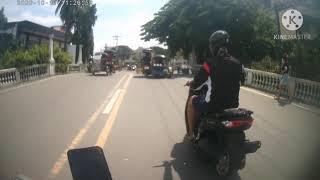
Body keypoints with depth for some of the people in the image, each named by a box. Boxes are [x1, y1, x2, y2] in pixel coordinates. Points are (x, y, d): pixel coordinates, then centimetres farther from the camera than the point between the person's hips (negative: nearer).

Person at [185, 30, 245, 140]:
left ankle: (192, 133, 25)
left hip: (212, 105, -5)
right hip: (232, 105, 6)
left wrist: (190, 83, 11)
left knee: (192, 100, 22)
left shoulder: (210, 63, -16)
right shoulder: (238, 64, 0)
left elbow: (195, 86, -12)